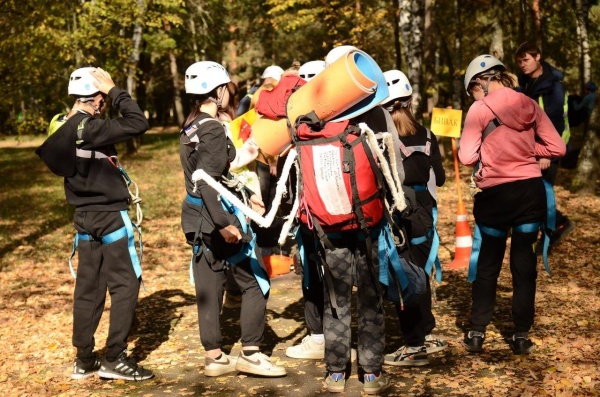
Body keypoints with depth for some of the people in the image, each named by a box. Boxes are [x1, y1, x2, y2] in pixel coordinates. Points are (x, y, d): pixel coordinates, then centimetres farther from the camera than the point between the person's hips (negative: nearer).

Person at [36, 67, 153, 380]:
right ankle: (114, 358, 4)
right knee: (125, 284, 1)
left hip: (84, 216, 8)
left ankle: (84, 360, 20)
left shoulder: (62, 127, 5)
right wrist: (115, 90, -13)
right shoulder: (90, 127, -19)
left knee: (88, 287, 13)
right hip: (110, 216, -8)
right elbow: (138, 123, -22)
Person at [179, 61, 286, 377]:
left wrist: (246, 194, 29)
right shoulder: (213, 130, -16)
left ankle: (214, 357, 17)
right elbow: (208, 182, -25)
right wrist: (224, 223, -30)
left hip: (197, 218, 9)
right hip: (216, 219, -9)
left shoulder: (190, 127, 13)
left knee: (208, 288, 11)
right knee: (255, 283, 1)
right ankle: (249, 353, 4)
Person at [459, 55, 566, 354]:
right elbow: (557, 148, 3)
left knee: (487, 265, 12)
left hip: (496, 195, -3)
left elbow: (467, 157, -13)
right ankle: (521, 336, 16)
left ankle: (476, 333, 16)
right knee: (524, 263, 11)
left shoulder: (479, 109, -9)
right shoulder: (530, 105, 3)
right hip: (531, 191, 3)